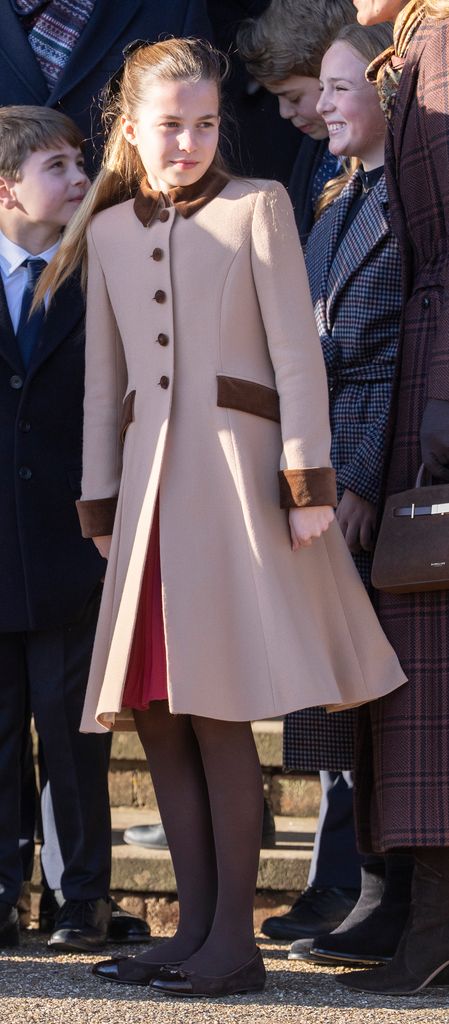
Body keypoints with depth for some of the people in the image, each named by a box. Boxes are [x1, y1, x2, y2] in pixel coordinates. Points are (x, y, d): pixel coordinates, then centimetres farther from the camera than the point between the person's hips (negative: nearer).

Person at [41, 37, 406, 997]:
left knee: (217, 709, -9)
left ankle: (235, 938, -4)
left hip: (235, 466, -5)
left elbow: (296, 349, -2)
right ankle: (195, 927, 7)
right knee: (157, 713, 1)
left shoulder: (257, 206, 4)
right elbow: (104, 378, 17)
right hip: (151, 480, 5)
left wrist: (309, 478, -9)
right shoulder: (109, 230, 16)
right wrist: (100, 503, 13)